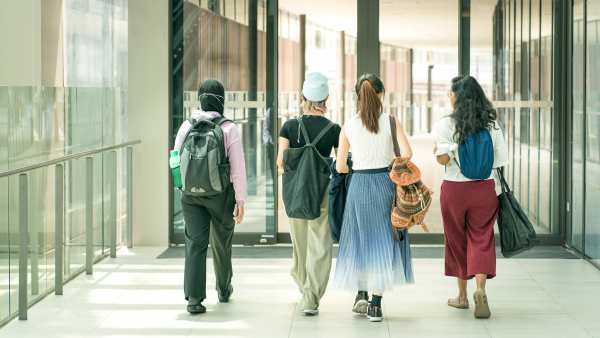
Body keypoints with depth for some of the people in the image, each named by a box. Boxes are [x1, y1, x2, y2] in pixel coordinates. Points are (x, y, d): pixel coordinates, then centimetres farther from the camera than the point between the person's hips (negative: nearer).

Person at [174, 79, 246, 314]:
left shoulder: (186, 126, -1)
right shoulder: (228, 129, -10)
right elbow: (238, 169, -10)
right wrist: (240, 201, -3)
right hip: (220, 193, -1)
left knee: (195, 243, -1)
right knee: (221, 243, 18)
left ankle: (194, 297, -12)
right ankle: (224, 290, 37)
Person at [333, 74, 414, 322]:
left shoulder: (348, 127, -1)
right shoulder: (391, 122, -5)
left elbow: (340, 167, 0)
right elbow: (406, 153, -15)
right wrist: (389, 162, 5)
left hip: (358, 185, 1)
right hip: (385, 184, -1)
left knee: (360, 237, 19)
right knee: (383, 240, 6)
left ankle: (361, 293, 13)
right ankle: (376, 304, 5)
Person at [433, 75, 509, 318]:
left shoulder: (448, 124, -10)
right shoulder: (491, 123, 1)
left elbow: (443, 159, -14)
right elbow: (500, 159, 3)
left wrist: (436, 150, 7)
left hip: (455, 188, -2)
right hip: (484, 188, 2)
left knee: (457, 240, 13)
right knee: (482, 240, 3)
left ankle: (462, 296, 23)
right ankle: (481, 288, -20)